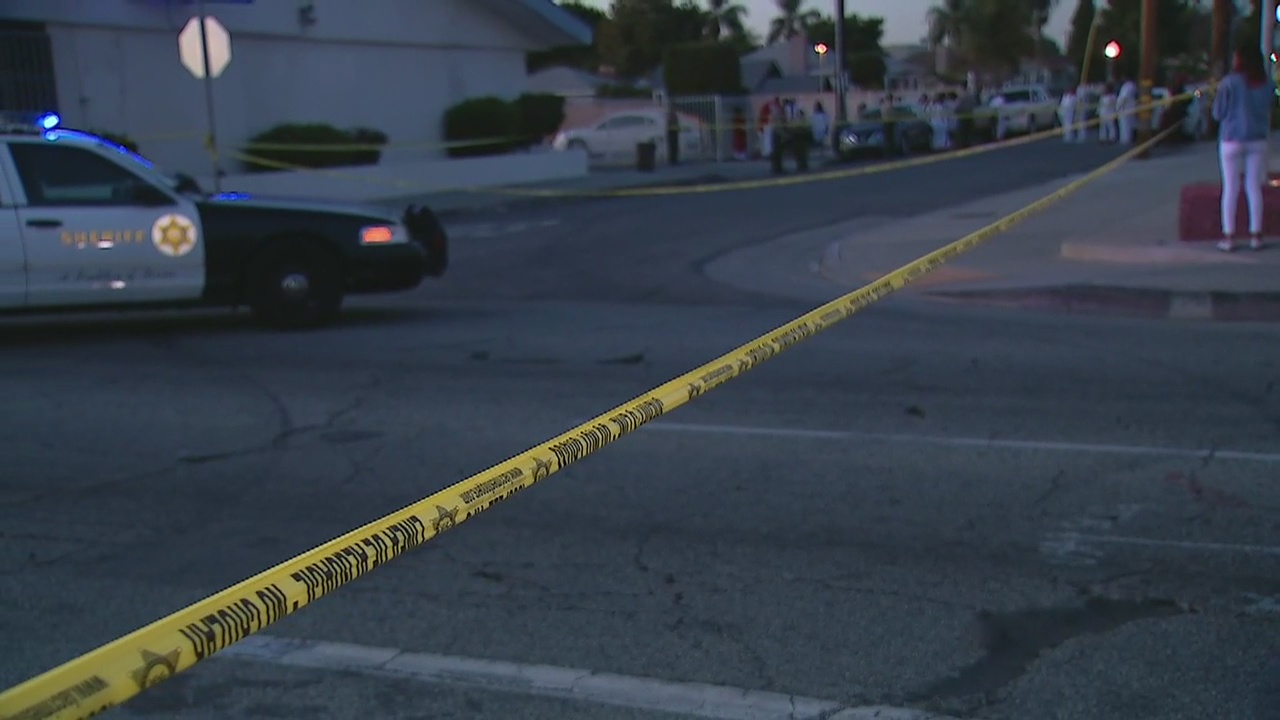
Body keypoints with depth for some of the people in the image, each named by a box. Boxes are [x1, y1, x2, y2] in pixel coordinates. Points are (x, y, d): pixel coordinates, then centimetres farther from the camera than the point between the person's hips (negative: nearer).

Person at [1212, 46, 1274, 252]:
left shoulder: (1229, 83, -11)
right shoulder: (1267, 84, 1)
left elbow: (1218, 113, -6)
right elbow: (1269, 111, 11)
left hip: (1232, 140, -3)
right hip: (1258, 141, 3)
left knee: (1231, 189, 2)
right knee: (1254, 187, 8)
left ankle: (1229, 236, 2)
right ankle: (1255, 235, 9)